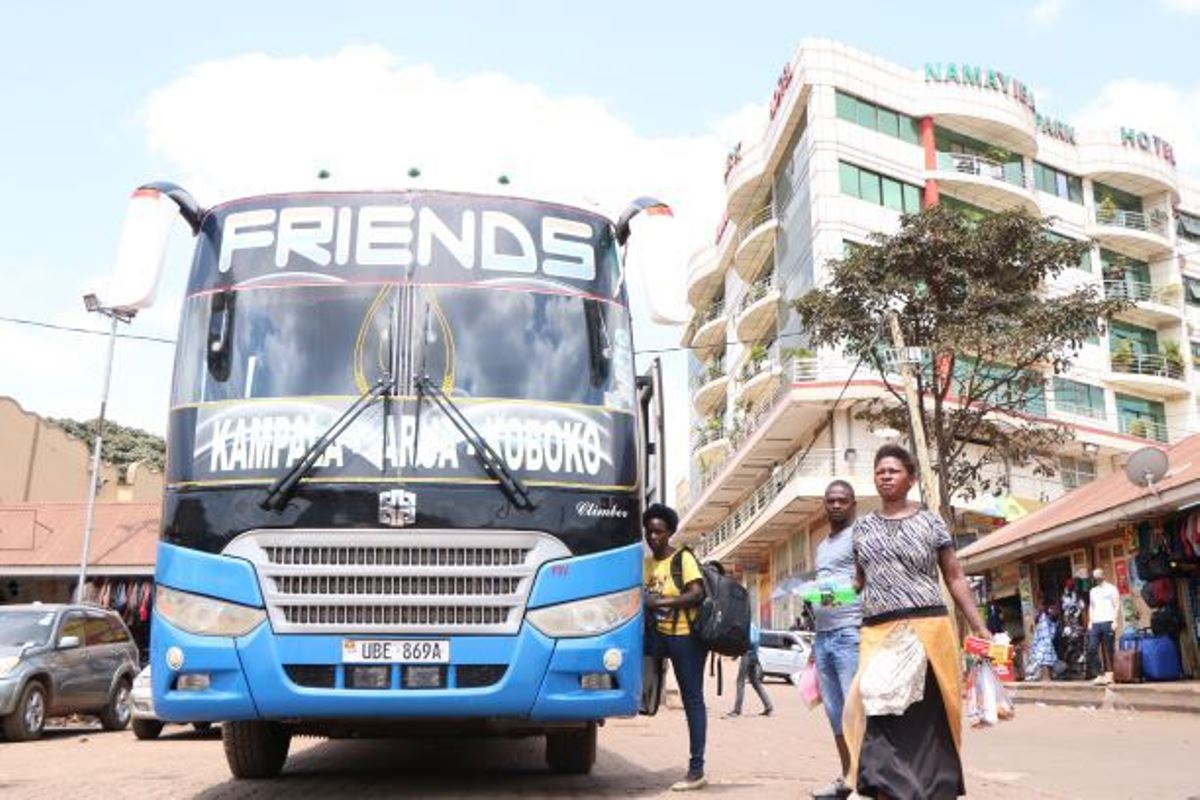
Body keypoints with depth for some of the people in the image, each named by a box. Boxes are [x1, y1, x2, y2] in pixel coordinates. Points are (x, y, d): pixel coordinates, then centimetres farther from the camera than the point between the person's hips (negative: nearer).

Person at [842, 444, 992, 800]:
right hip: (877, 634, 3)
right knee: (881, 717, -4)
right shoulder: (863, 526, 13)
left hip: (926, 629, -2)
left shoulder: (930, 522, 5)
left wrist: (979, 627, -1)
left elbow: (955, 578, 6)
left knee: (927, 719, 1)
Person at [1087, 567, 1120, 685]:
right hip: (1095, 623, 5)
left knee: (1108, 650, -3)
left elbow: (1116, 606, -1)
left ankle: (1109, 674, 2)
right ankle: (1100, 674, 0)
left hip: (1107, 622, -5)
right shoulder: (1093, 591, 21)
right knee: (1092, 649, -4)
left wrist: (1114, 621, -11)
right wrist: (1090, 621, 10)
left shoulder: (1111, 589, 5)